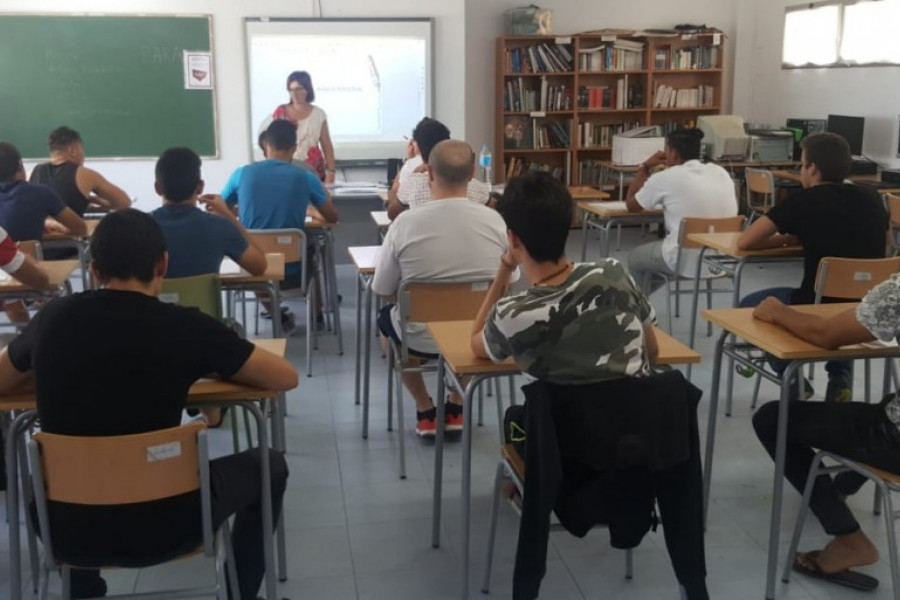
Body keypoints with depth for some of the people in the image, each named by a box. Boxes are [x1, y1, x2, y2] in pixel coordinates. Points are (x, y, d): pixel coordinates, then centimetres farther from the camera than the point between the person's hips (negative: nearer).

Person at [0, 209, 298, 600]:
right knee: (268, 466, 22)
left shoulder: (53, 319, -6)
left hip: (69, 526, 4)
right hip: (164, 525, -3)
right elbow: (286, 377, -6)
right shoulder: (185, 327, -16)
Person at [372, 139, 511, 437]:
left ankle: (425, 411, 32)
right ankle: (456, 408, 36)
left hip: (421, 338, -2)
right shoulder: (495, 220, -12)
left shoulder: (406, 222, -18)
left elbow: (382, 289, -7)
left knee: (386, 317, 33)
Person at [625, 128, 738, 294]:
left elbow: (631, 205, 8)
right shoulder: (721, 173, 7)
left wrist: (644, 168, 18)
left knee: (636, 257, 25)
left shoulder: (665, 178, -8)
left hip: (686, 262, -6)